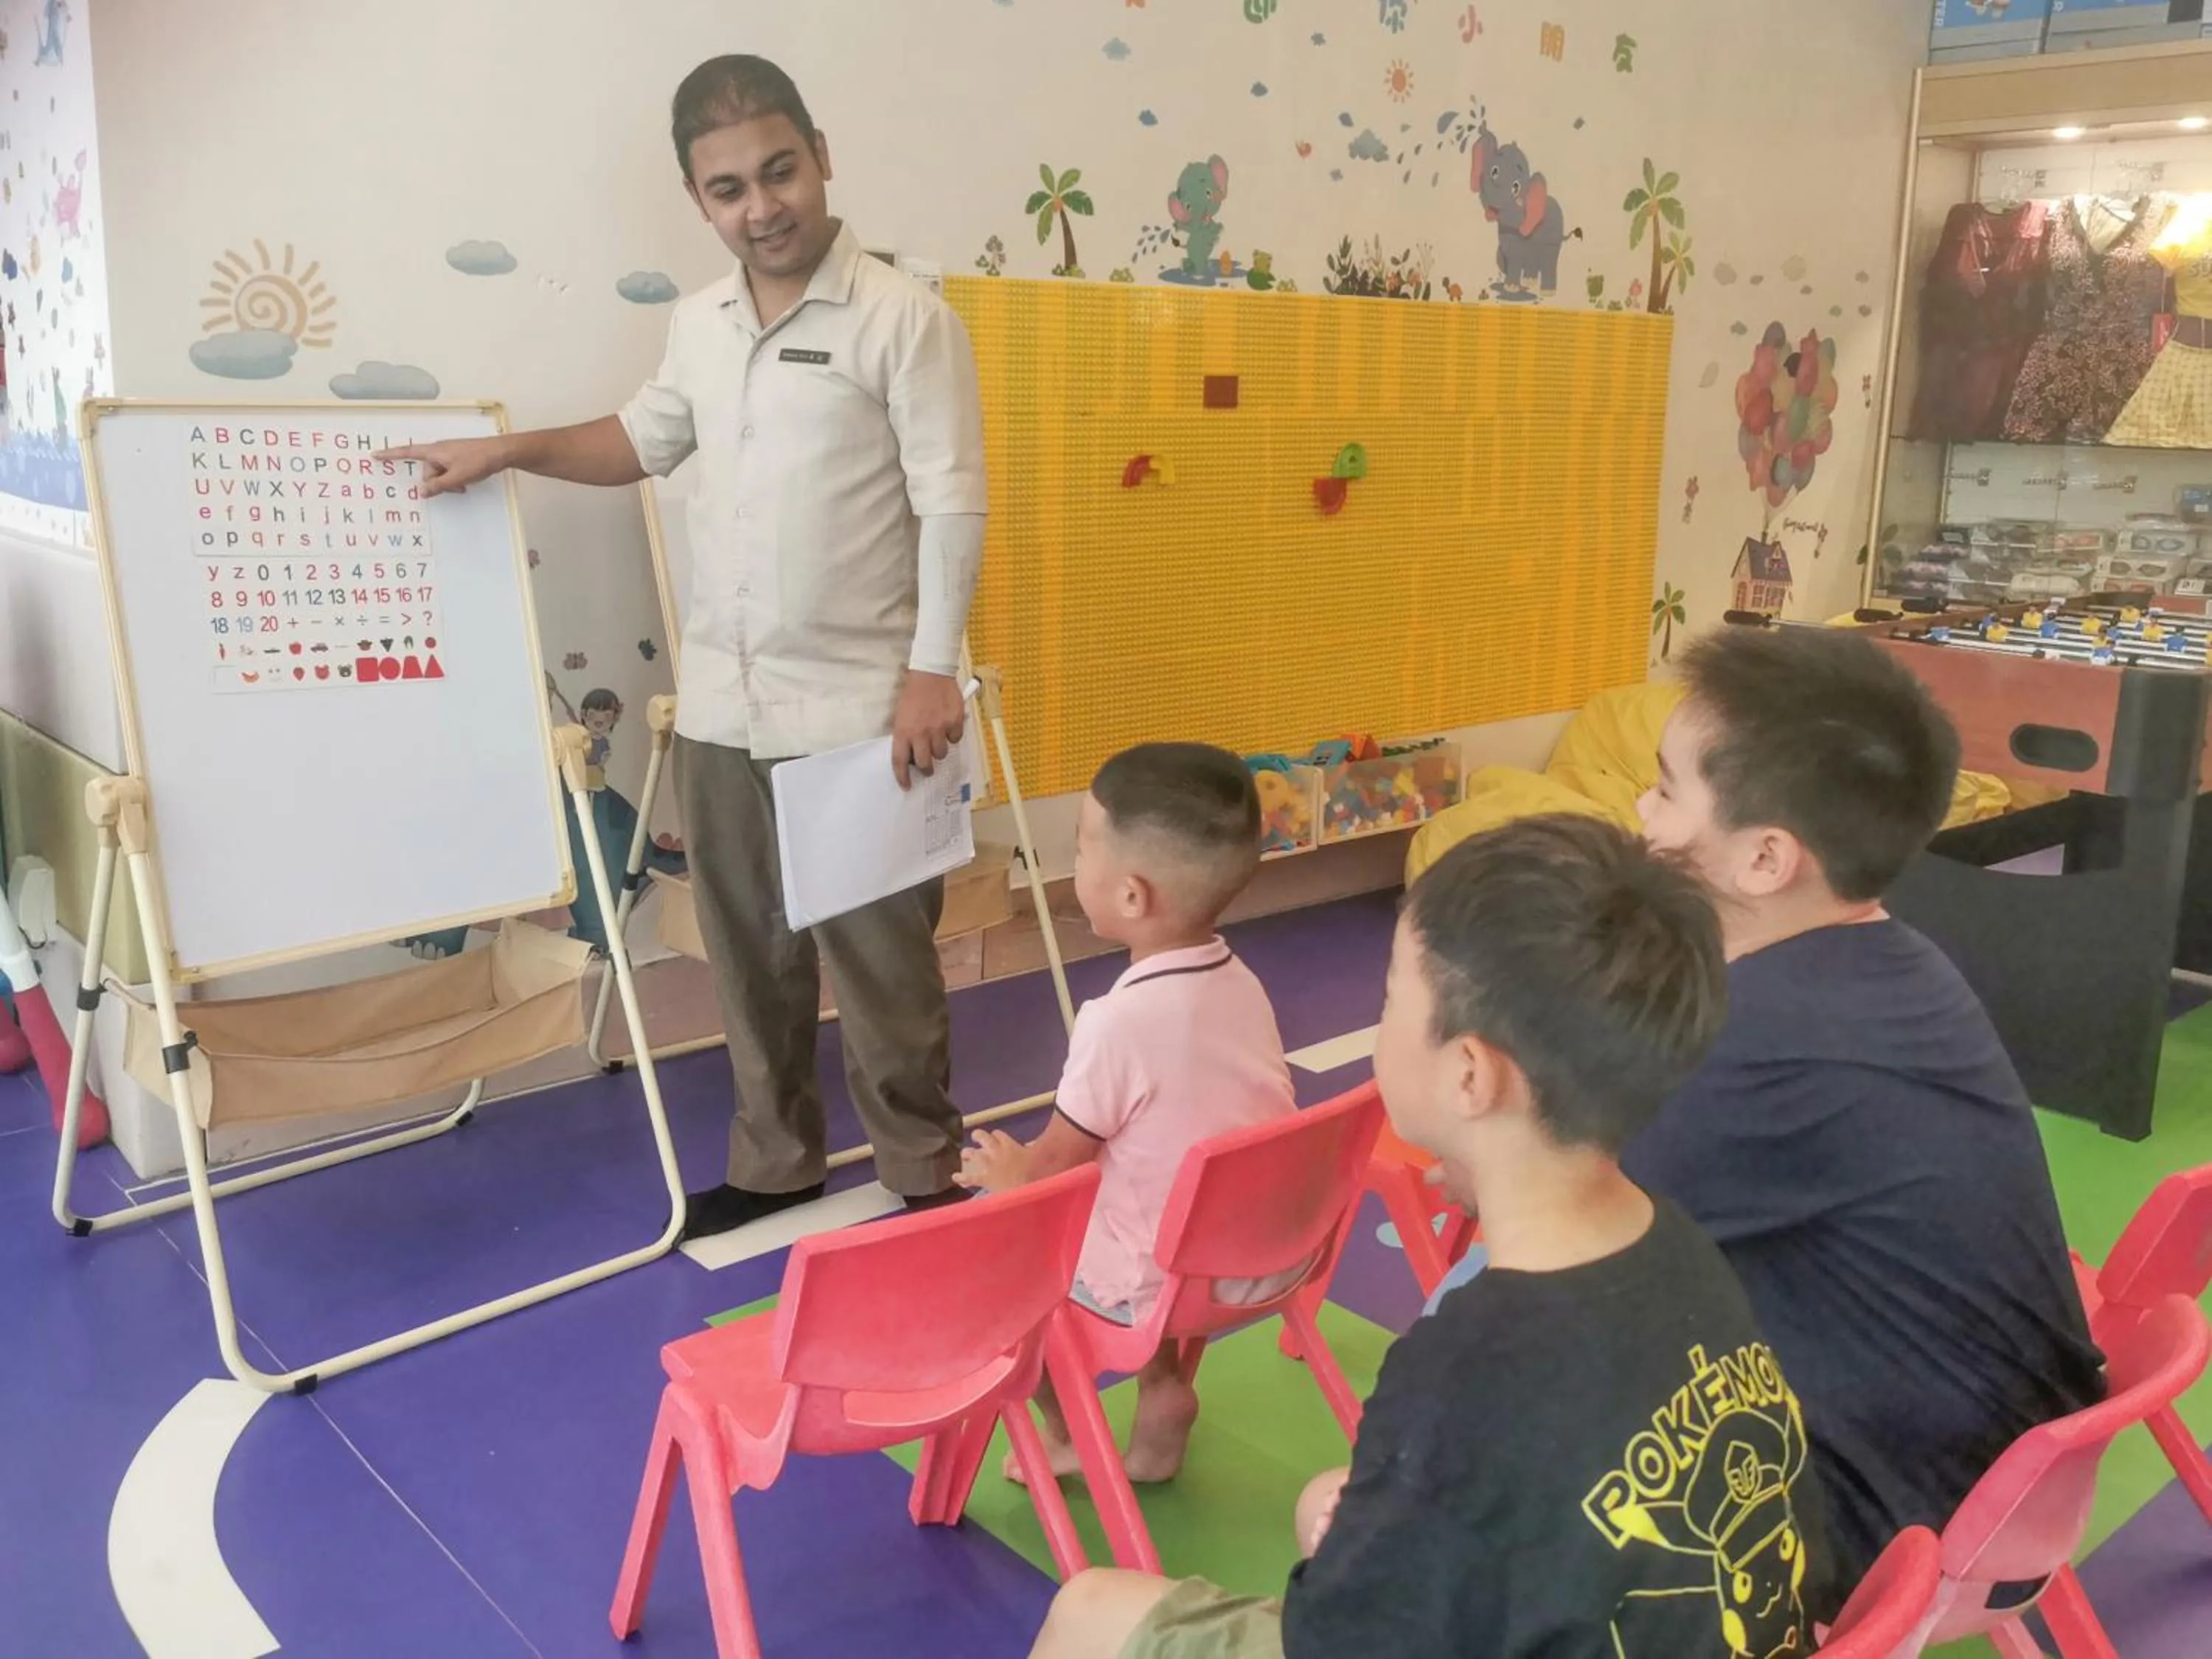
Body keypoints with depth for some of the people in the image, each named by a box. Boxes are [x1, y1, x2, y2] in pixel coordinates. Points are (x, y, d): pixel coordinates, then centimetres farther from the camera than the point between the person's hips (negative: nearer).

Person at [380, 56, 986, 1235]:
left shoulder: (904, 319, -8)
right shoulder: (697, 325, 11)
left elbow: (953, 505, -11)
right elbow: (646, 441, 27)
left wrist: (932, 671, -16)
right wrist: (508, 450, 14)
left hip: (856, 706, -6)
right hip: (719, 703, 6)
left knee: (881, 959, 2)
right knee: (750, 954, 14)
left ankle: (925, 1181, 18)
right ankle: (774, 1162, 30)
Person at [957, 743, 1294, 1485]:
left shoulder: (1121, 1020, -26)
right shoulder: (1240, 981, -5)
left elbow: (1058, 1162, -12)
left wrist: (1008, 1173, 10)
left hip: (1162, 1282, -6)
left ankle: (1066, 1433, 22)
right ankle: (1163, 1385, 25)